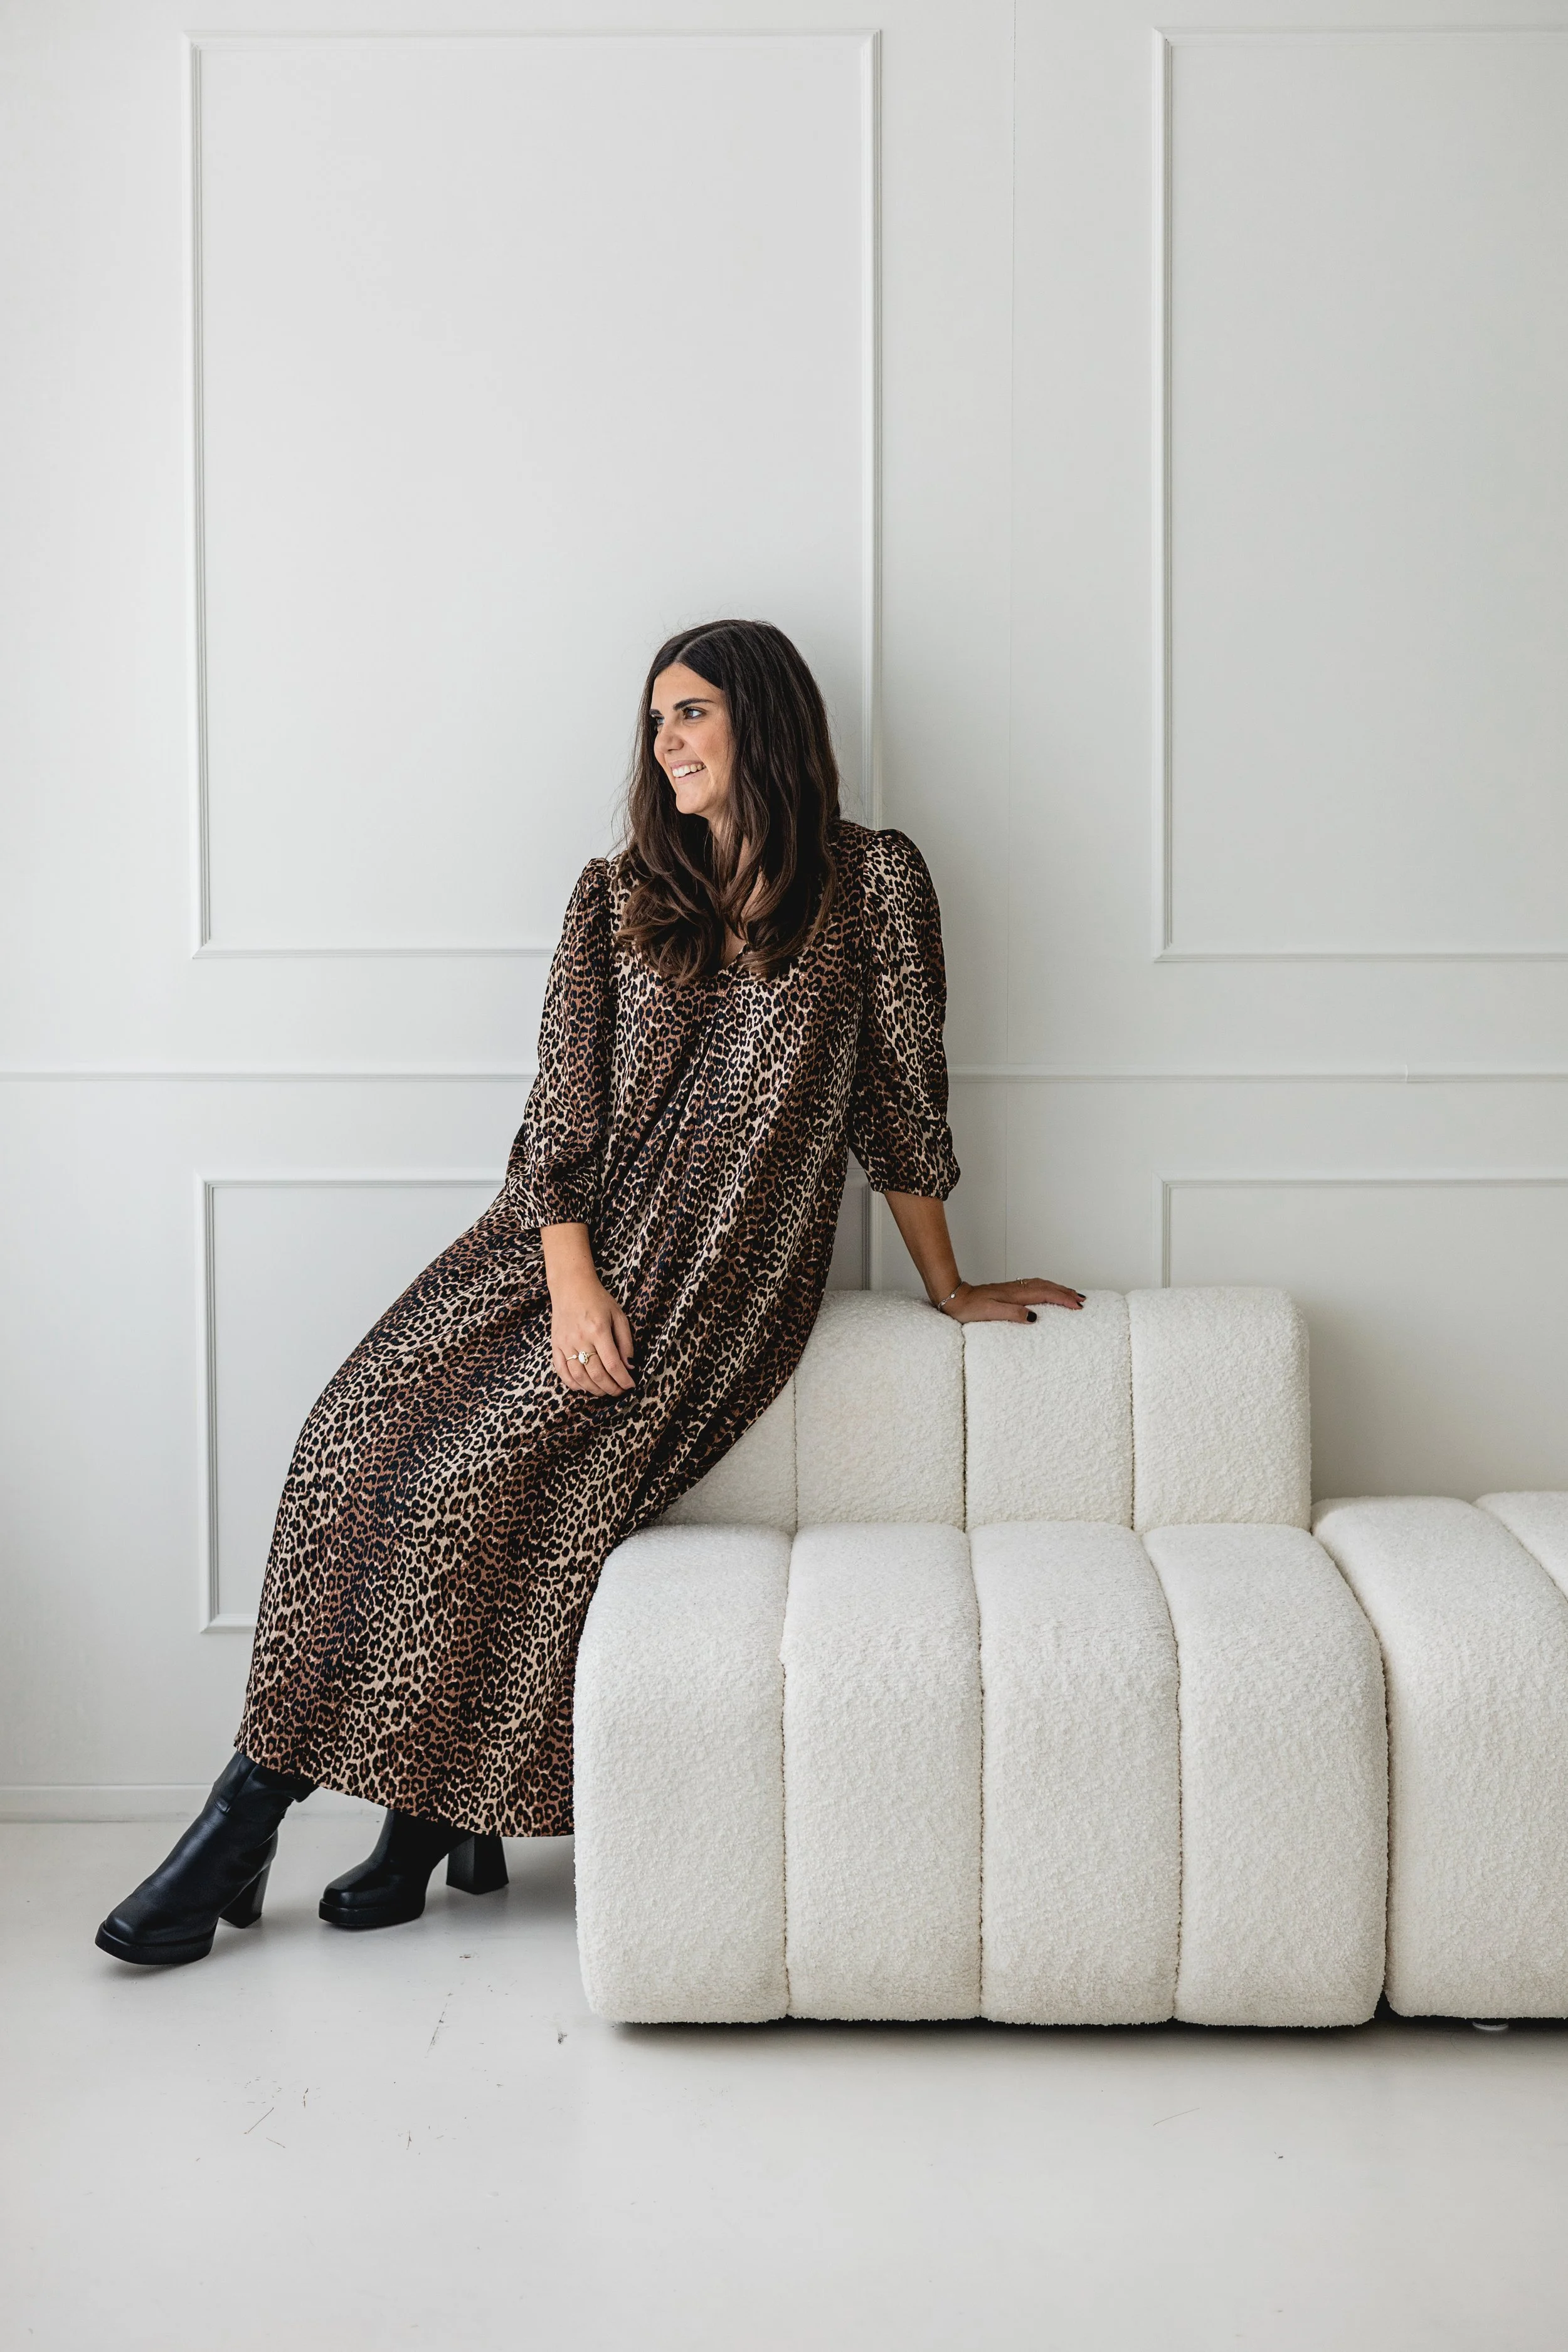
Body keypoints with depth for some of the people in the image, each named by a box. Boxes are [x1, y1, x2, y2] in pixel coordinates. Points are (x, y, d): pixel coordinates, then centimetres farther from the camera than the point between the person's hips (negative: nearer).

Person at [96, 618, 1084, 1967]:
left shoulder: (872, 883, 3)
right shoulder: (618, 897, 12)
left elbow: (902, 1101, 7)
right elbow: (562, 1109, 4)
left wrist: (951, 1290, 13)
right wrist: (573, 1283, -11)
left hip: (723, 1279, -4)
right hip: (569, 1243, 4)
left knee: (485, 1478, -23)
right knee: (367, 1436, -18)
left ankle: (431, 1811, -7)